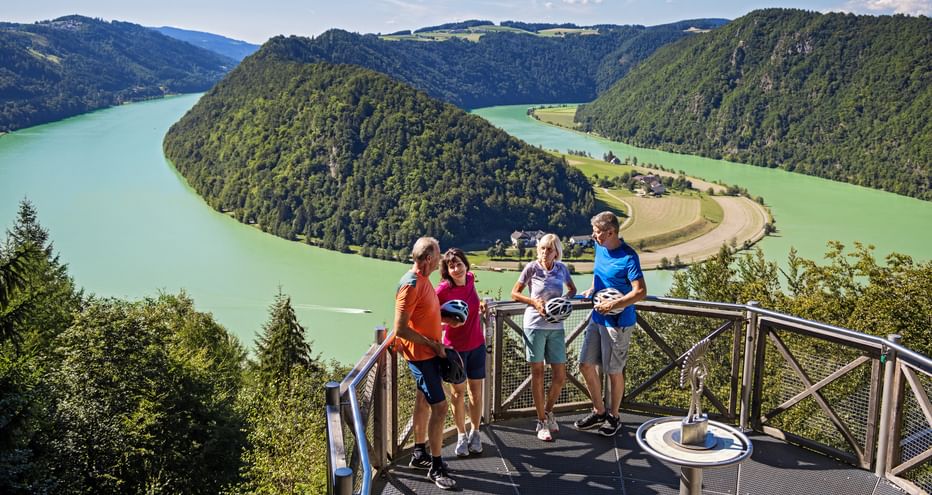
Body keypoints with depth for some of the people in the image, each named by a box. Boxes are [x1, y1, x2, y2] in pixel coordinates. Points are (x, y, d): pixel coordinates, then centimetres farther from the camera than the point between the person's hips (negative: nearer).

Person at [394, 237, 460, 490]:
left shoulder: (423, 279, 6)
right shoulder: (411, 285, -24)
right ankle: (435, 467, 2)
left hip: (429, 352, 10)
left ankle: (419, 453, 35)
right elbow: (401, 329, -25)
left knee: (424, 399, 19)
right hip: (421, 354, -10)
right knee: (439, 406, -9)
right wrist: (433, 344, -19)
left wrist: (445, 320, 5)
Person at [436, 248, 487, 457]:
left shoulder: (470, 278, -5)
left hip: (477, 345, 4)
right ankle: (461, 435, 27)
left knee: (476, 390, 12)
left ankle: (475, 433, 29)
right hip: (455, 347, -4)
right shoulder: (442, 290, -20)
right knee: (458, 392, 8)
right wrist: (450, 321, -29)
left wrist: (480, 306, 3)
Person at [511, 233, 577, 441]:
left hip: (556, 327, 3)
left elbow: (572, 289, 20)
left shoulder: (561, 268, 2)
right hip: (535, 325, -3)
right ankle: (542, 422, 18)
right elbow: (514, 293, 1)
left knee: (561, 376, 4)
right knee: (537, 374, 5)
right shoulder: (532, 268, -7)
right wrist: (534, 302, -14)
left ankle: (548, 412, 31)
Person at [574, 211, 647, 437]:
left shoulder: (628, 257, -20)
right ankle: (599, 412, 28)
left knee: (614, 371, 6)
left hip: (618, 322, -7)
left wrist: (613, 305, -29)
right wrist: (592, 289, 8)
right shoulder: (599, 248, 3)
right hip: (597, 317, 7)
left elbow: (641, 291, -23)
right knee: (586, 365, 10)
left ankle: (614, 417, 26)